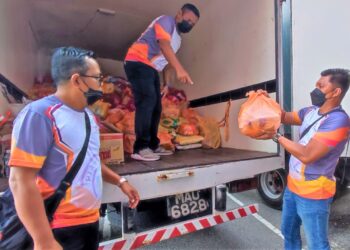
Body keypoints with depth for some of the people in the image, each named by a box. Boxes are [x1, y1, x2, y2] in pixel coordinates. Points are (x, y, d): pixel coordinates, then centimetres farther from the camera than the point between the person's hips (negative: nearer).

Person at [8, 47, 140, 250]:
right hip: (60, 228, -8)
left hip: (91, 220, 8)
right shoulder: (40, 114, -18)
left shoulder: (88, 115, 7)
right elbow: (21, 181, -21)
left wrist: (120, 181, 12)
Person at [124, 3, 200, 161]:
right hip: (138, 63, -10)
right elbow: (164, 45, -26)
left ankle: (152, 145, 9)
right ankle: (140, 149, -25)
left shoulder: (178, 38, 22)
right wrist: (179, 69, -39)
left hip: (151, 69, 10)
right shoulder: (167, 21, -6)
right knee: (147, 101, -24)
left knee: (156, 106, 3)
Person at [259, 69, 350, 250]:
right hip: (293, 186, 8)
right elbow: (285, 117, 17)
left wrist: (276, 136, -21)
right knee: (289, 232, 25)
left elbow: (307, 155, -29)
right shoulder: (311, 111, 3)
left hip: (312, 194, -8)